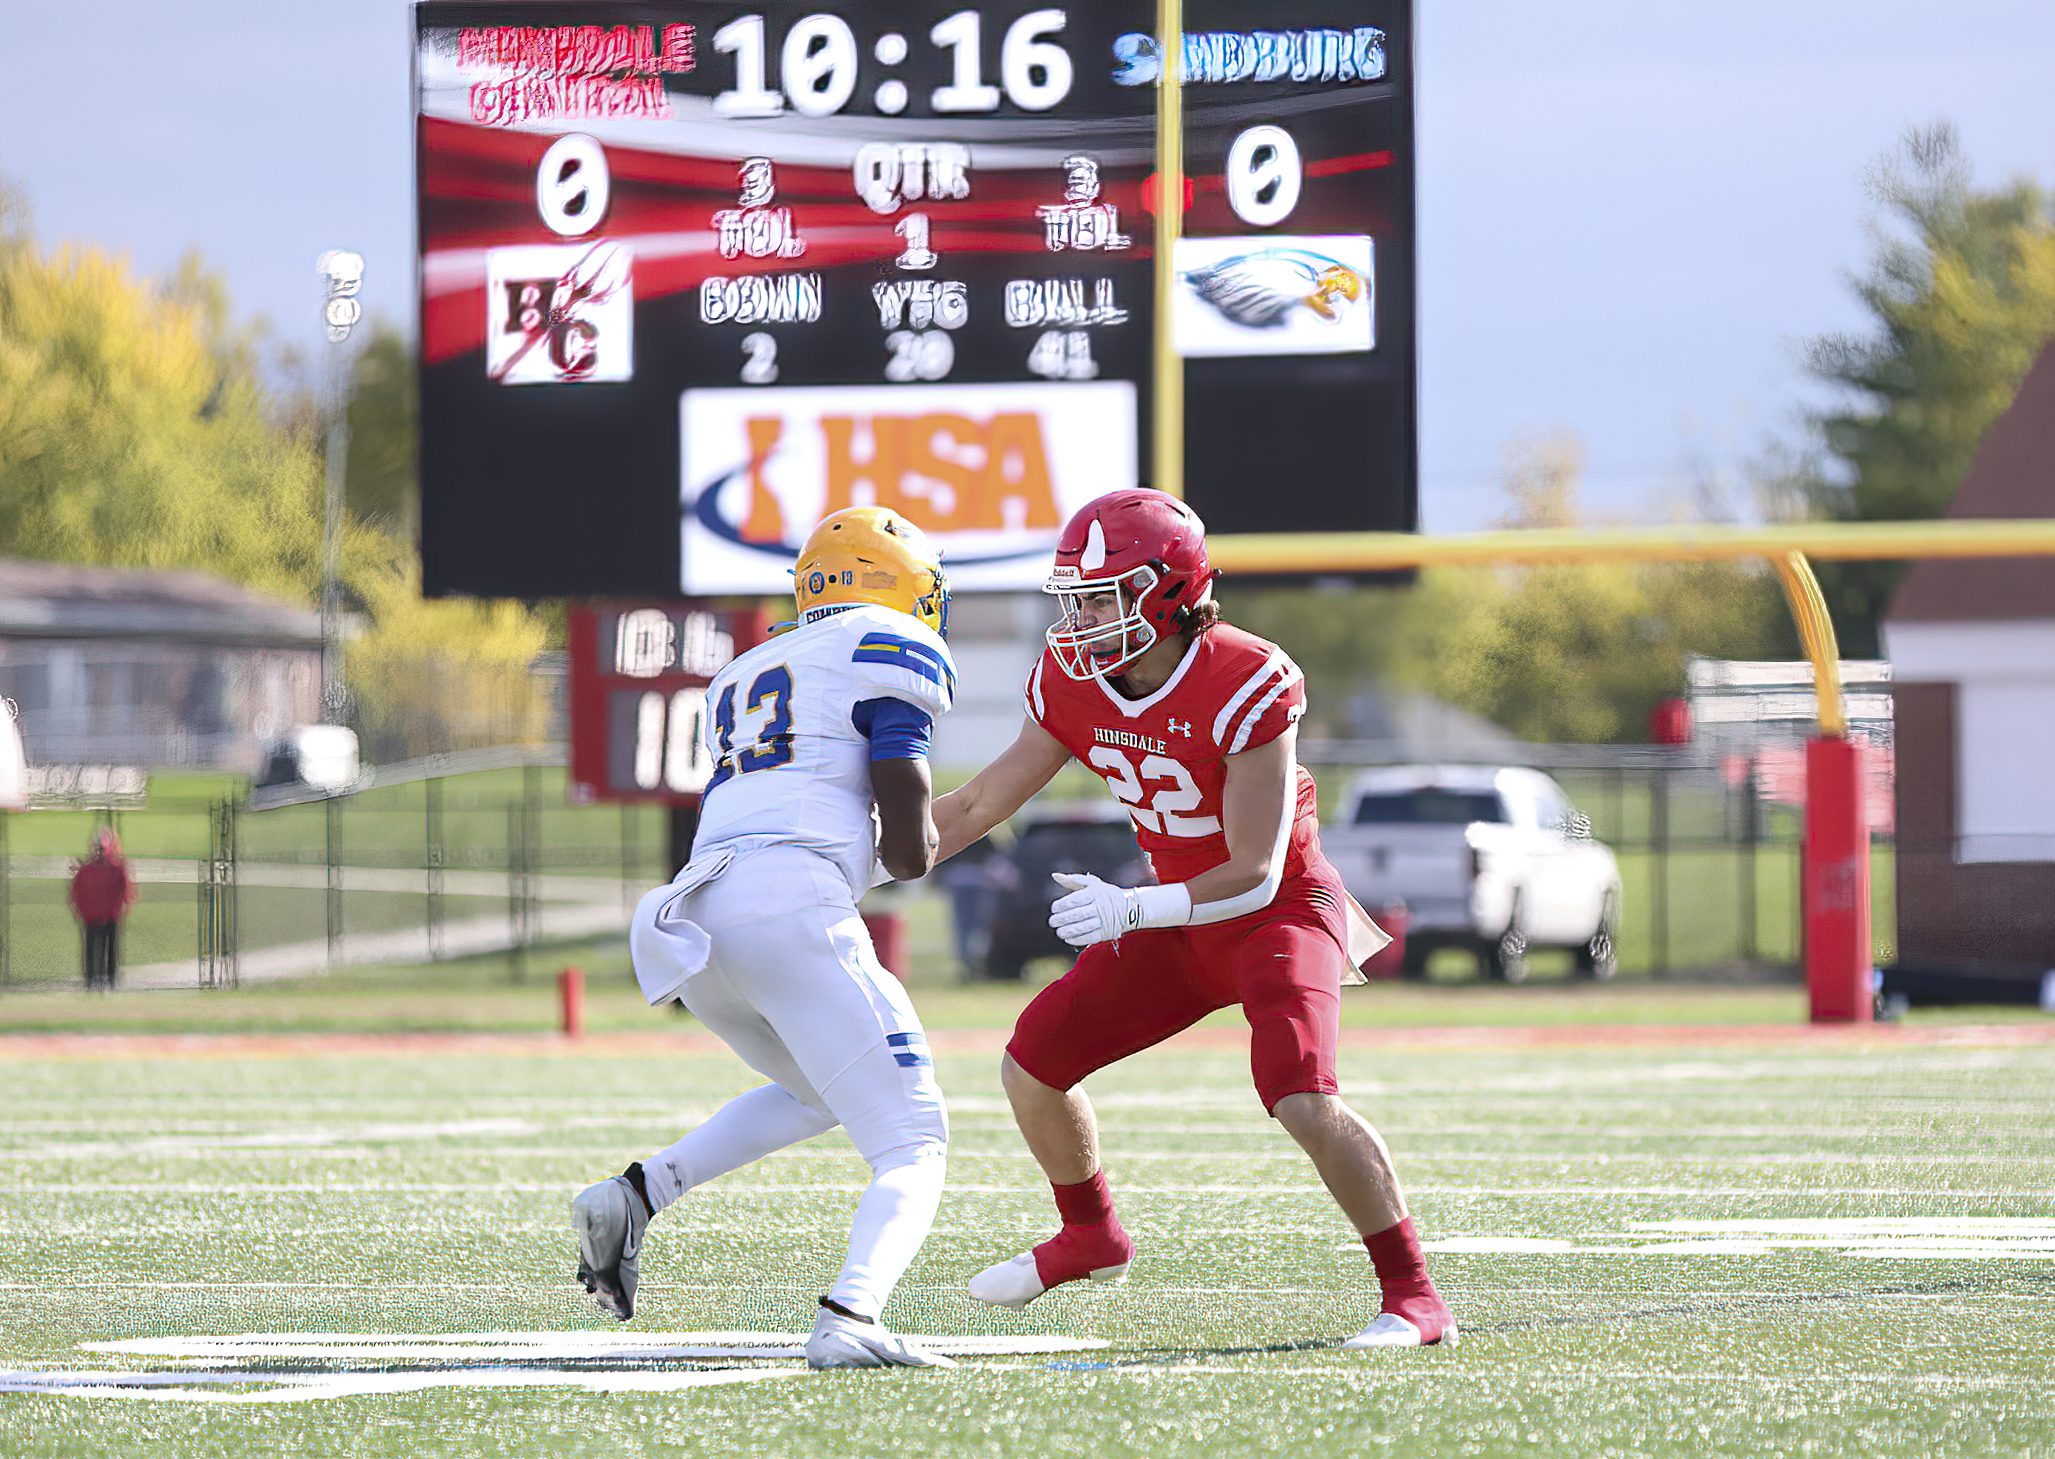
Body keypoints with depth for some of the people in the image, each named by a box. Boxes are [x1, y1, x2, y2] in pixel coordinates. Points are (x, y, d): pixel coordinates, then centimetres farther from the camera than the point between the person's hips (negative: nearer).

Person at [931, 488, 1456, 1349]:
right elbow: (980, 807, 2)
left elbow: (1256, 876, -29)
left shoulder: (1245, 688, -29)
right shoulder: (1074, 684, -9)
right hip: (1184, 915, 7)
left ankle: (1414, 1299, -16)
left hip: (1282, 912, -7)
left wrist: (1132, 909, -42)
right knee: (1033, 1063, 5)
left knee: (1301, 1099, -28)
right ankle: (1089, 1237, 33)